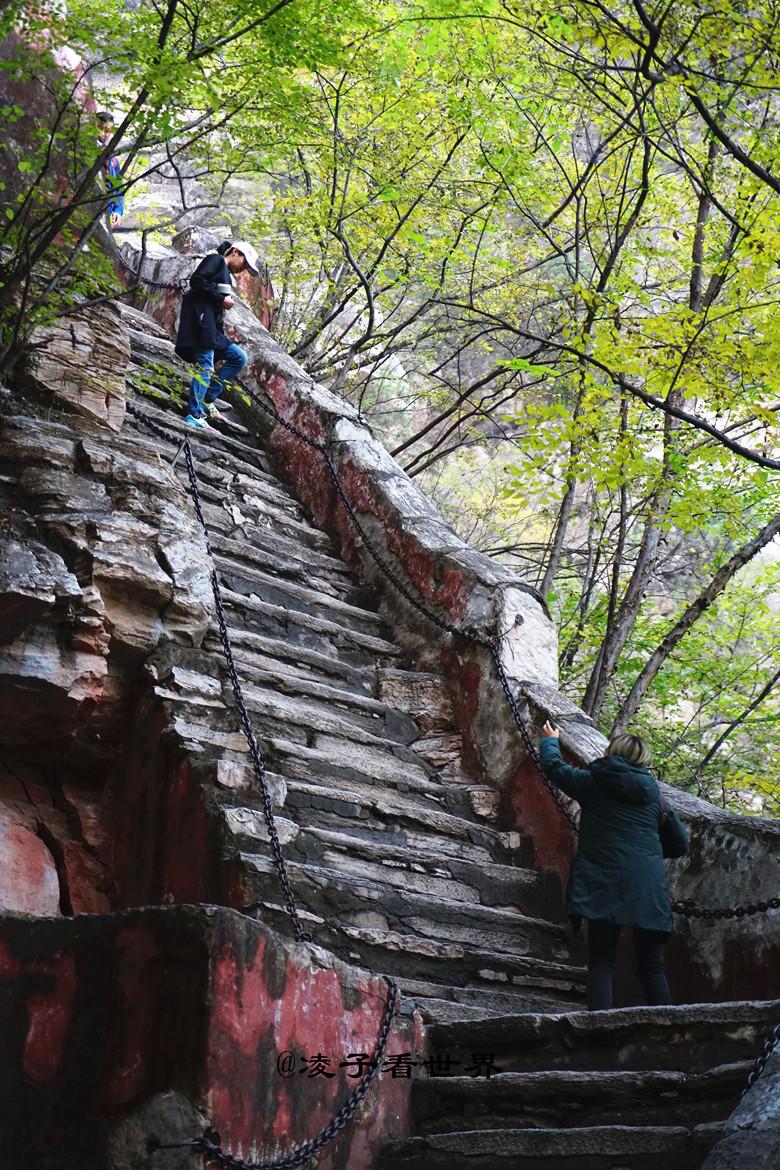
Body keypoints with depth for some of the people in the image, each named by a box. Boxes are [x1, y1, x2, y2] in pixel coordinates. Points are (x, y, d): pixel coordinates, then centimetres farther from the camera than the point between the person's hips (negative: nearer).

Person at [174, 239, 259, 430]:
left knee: (239, 357, 9)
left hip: (211, 328, 10)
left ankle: (208, 398, 2)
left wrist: (221, 350, 18)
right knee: (205, 367, -17)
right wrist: (221, 299, -11)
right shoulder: (216, 260, 4)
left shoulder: (227, 275, 28)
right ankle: (193, 415, -23)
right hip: (200, 317, -10)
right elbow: (196, 280, -14)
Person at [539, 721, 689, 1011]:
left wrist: (550, 741, 40)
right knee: (652, 967, 7)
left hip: (605, 884, -2)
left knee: (601, 963, -1)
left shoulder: (593, 782, 6)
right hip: (649, 886, 2)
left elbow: (553, 767, 21)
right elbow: (681, 843, 16)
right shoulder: (652, 790, 12)